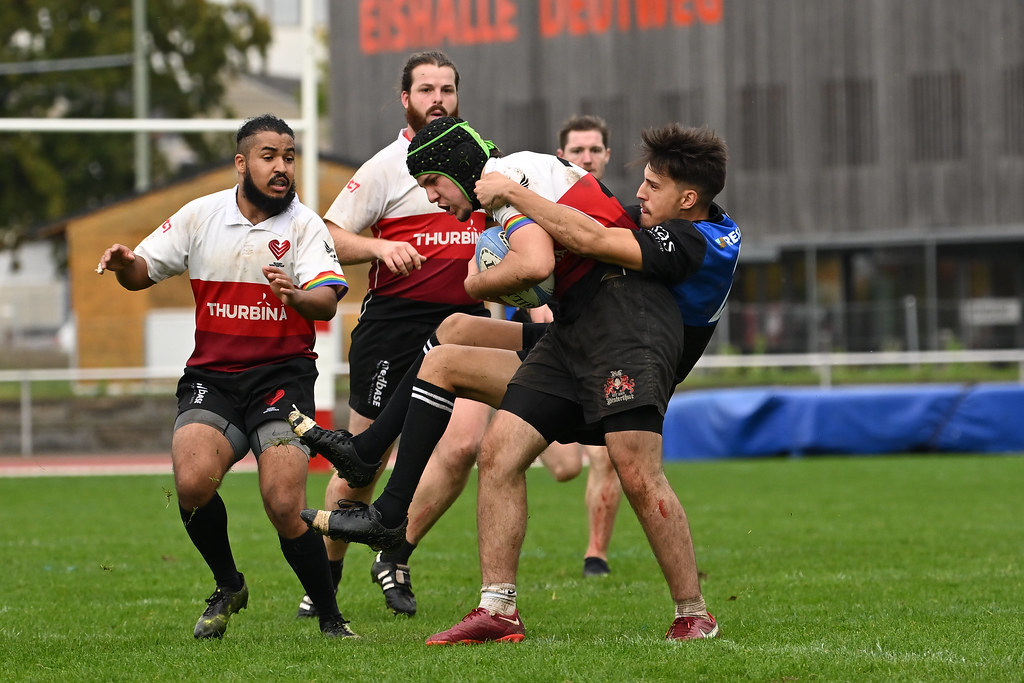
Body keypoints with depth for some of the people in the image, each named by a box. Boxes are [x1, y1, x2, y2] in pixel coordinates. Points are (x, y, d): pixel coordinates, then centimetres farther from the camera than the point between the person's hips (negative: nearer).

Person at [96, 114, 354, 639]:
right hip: (211, 376, 2)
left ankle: (331, 619, 0)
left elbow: (327, 302, -14)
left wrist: (296, 295, -37)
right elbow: (144, 273, 13)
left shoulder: (305, 225, -2)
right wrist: (124, 264, -10)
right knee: (193, 481, -22)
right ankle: (228, 587, 5)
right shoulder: (201, 216, 5)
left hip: (282, 374, -2)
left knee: (284, 505, -18)